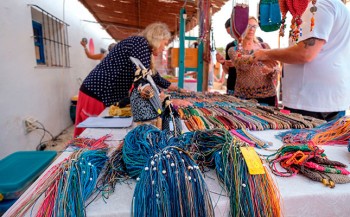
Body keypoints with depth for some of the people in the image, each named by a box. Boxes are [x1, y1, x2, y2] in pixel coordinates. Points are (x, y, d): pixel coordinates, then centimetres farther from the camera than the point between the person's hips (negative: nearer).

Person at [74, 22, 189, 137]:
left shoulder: (141, 45, 15)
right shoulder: (141, 43, -15)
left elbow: (152, 74, 27)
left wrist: (170, 86, 35)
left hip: (107, 95, 10)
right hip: (96, 95, -10)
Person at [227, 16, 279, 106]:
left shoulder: (265, 46, 10)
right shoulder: (234, 50, 3)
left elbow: (276, 69, 3)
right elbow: (239, 63, -19)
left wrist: (271, 70, -21)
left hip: (267, 95, 2)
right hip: (243, 96, -2)